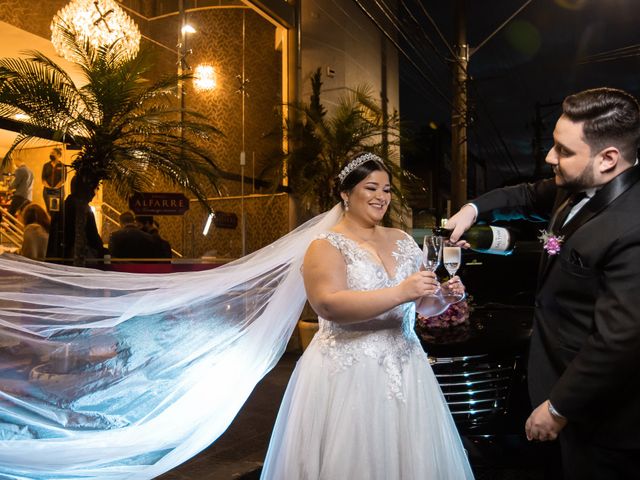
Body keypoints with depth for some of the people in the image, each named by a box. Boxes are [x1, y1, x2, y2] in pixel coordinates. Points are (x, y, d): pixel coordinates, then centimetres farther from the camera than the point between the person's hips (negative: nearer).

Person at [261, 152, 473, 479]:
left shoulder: (403, 241, 9)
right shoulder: (327, 246, -8)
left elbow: (423, 302, 15)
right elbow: (330, 305, -24)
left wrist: (444, 293, -6)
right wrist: (400, 293, -27)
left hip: (404, 368, 6)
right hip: (348, 374, -5)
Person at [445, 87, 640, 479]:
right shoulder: (581, 185, -6)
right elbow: (531, 196, 14)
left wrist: (559, 407, -21)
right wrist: (475, 208, -1)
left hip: (597, 407, -8)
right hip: (564, 368, 8)